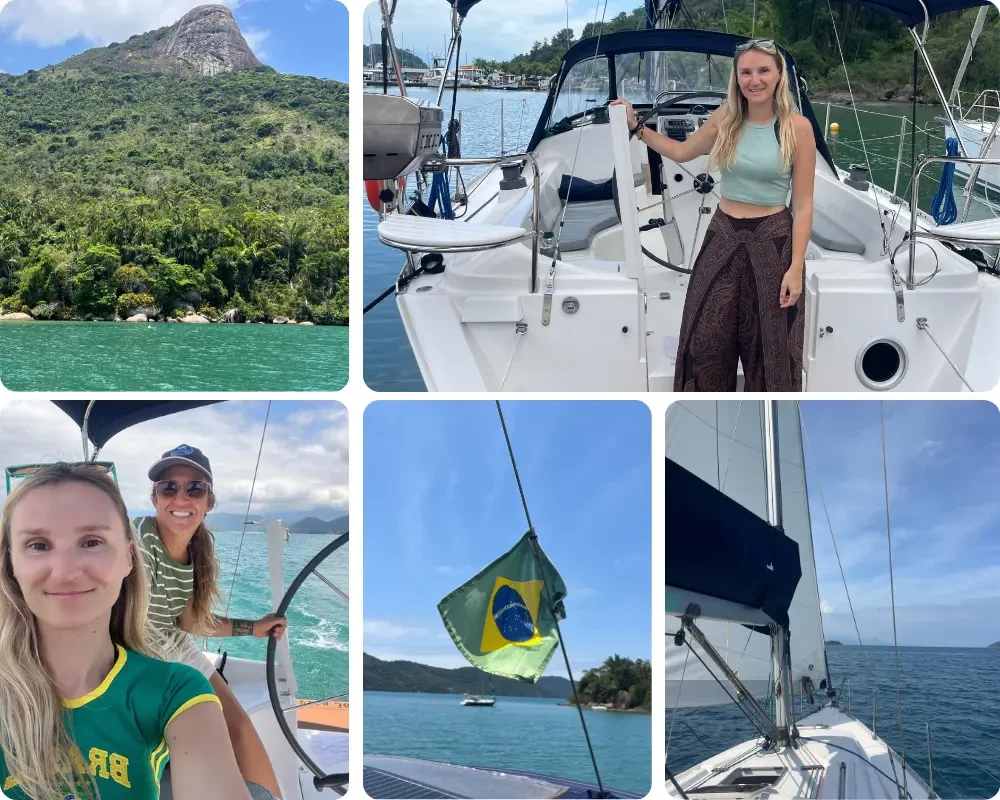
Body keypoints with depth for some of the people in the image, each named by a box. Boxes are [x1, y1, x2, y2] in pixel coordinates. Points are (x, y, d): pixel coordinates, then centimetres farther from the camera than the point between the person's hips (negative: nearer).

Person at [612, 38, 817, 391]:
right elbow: (682, 152, 19)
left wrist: (796, 267, -13)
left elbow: (803, 205, -9)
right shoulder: (725, 118, 0)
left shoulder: (797, 127, -10)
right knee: (705, 339, 9)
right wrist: (636, 127, 13)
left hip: (772, 241, -4)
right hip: (723, 237, 4)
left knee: (768, 345, 8)